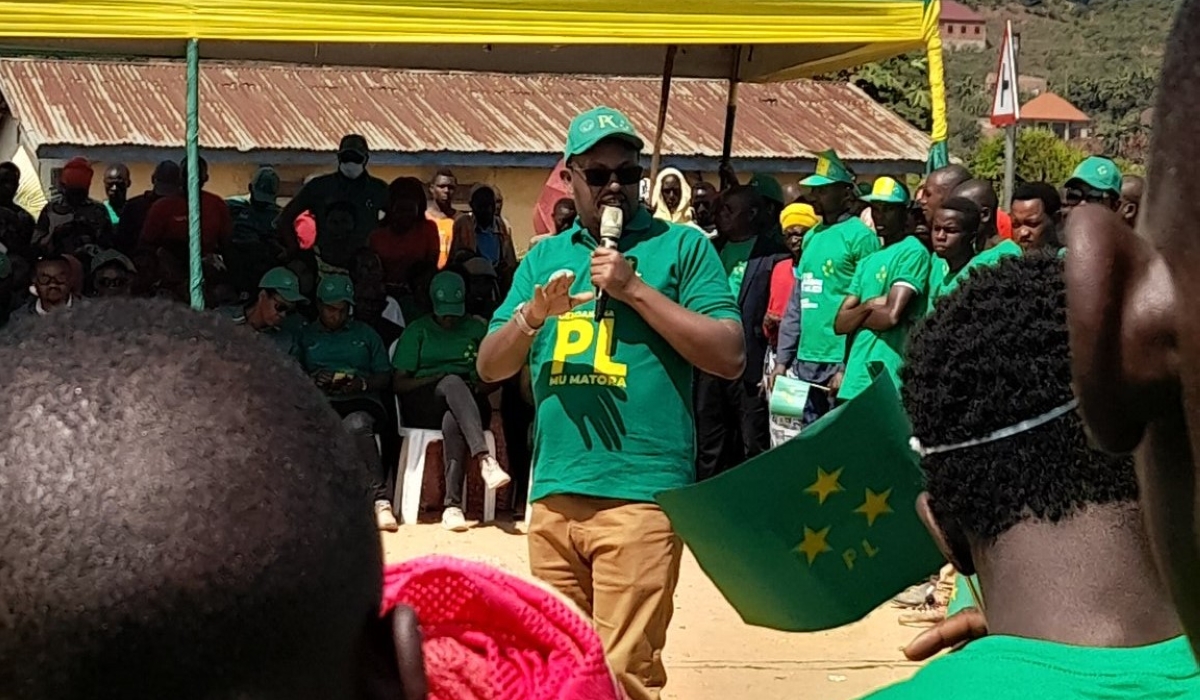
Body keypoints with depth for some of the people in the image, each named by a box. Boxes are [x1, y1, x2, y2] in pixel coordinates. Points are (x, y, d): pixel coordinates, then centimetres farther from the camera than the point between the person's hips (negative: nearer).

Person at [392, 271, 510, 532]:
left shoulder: (477, 329, 21)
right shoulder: (417, 331, 17)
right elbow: (400, 383, 7)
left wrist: (481, 386, -7)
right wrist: (439, 380, -8)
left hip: (470, 403, 1)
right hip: (422, 407, -1)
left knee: (453, 421, -38)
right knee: (453, 382, -37)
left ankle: (453, 504, -48)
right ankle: (485, 458, -56)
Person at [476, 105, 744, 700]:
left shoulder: (681, 247, 4)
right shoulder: (544, 257, 17)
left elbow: (729, 358, -5)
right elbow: (490, 366, 14)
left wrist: (635, 289, -10)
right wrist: (533, 314, -7)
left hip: (639, 492, -5)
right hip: (553, 493, 5)